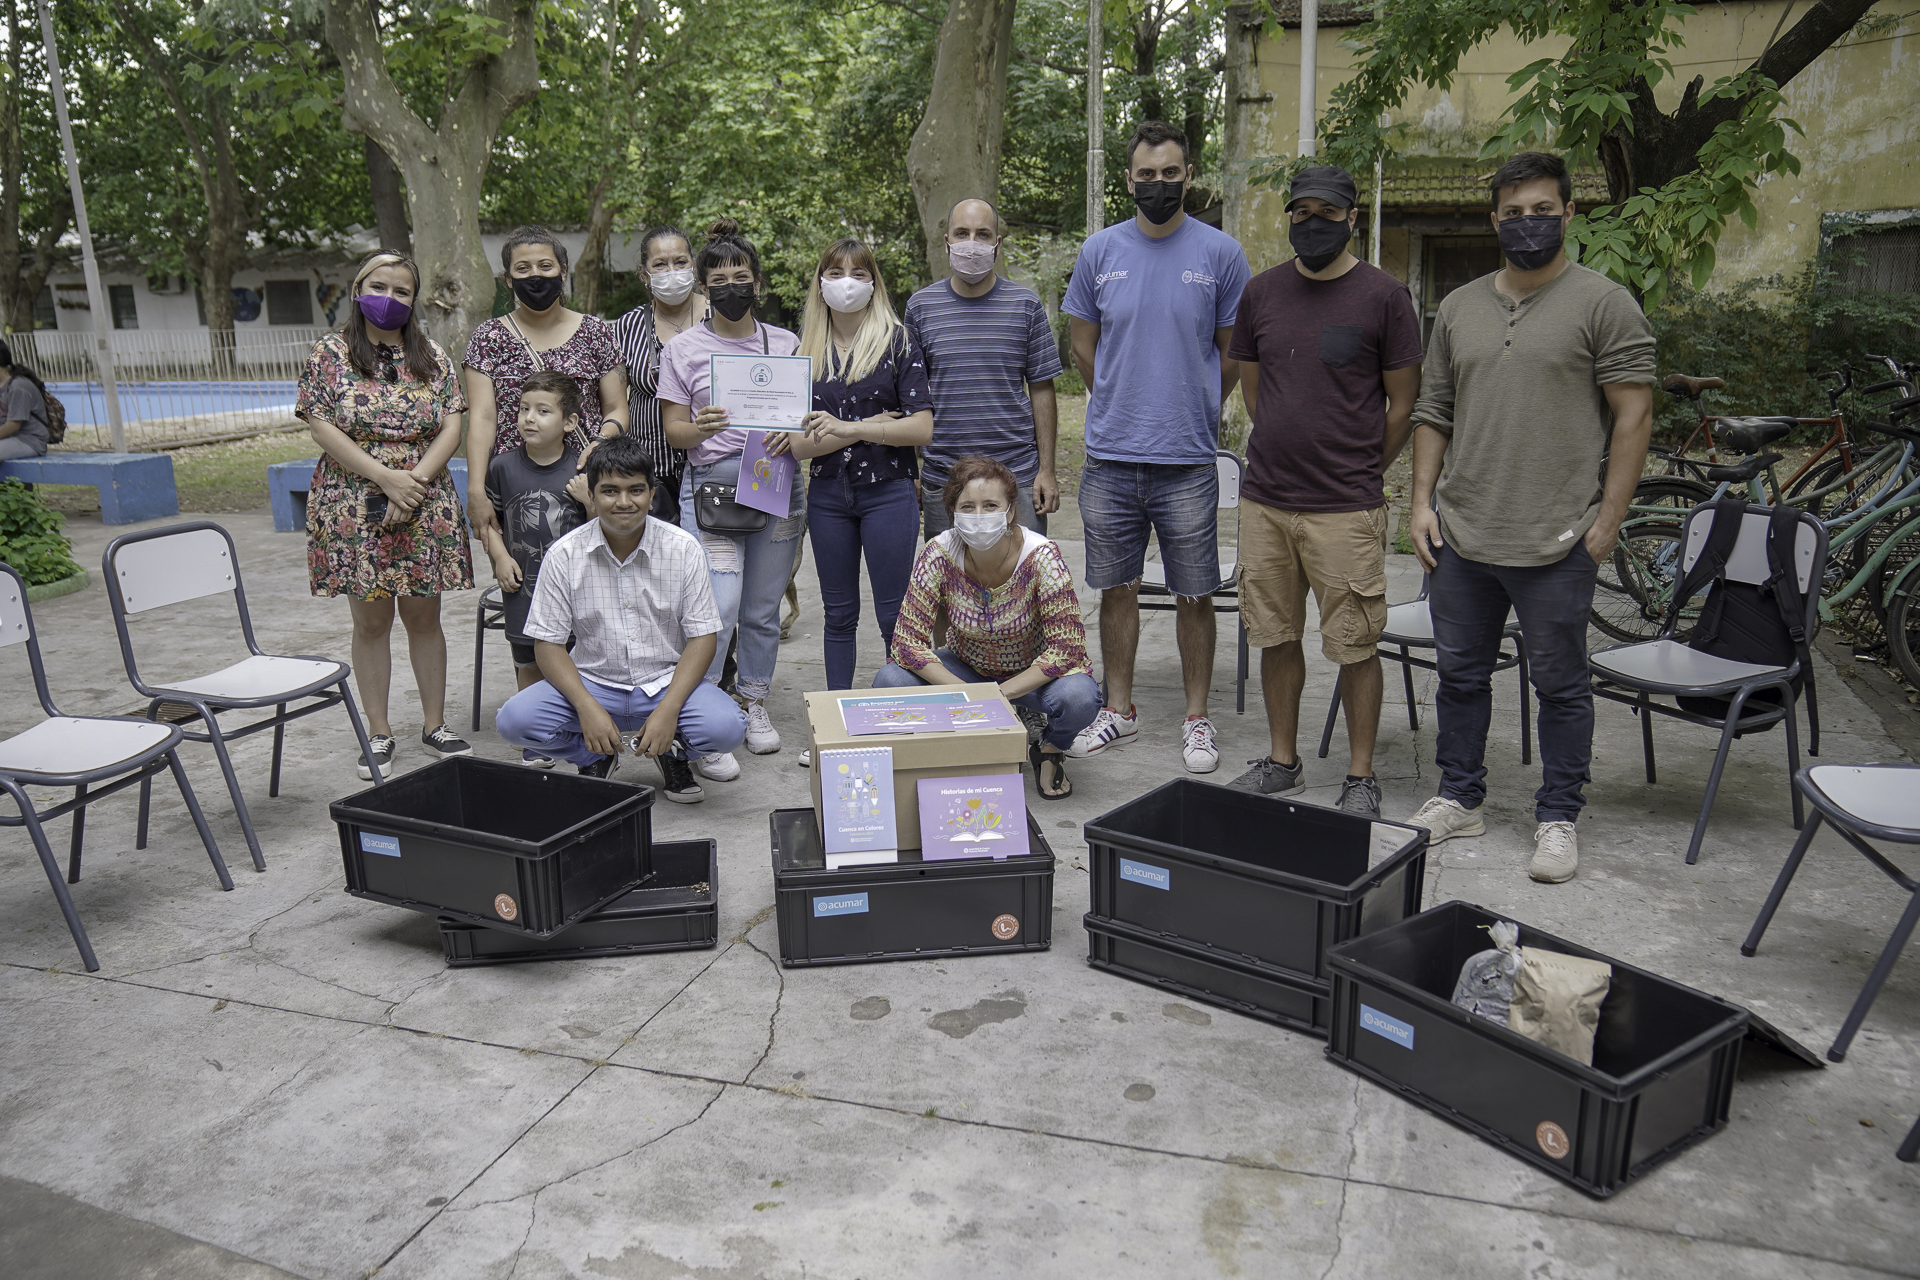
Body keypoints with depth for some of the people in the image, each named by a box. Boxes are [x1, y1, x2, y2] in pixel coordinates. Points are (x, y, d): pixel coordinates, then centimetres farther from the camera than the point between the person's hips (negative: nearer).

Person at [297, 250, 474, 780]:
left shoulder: (432, 356, 8)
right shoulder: (330, 353, 2)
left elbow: (451, 427, 2)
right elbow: (321, 426, -6)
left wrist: (416, 481, -12)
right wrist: (385, 476, -15)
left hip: (426, 509, 2)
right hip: (354, 509, -1)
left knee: (424, 617, 7)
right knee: (371, 621, 5)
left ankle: (434, 725, 19)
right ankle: (378, 734, 14)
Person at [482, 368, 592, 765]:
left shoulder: (583, 471, -3)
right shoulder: (503, 467, 0)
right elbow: (488, 519, 10)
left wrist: (590, 499, -16)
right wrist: (501, 557, -3)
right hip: (524, 587, 1)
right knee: (529, 666, 10)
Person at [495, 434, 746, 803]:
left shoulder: (682, 548, -6)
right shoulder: (564, 555, -5)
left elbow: (702, 637, -6)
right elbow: (548, 643, -3)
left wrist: (668, 710, -19)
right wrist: (588, 708, -20)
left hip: (668, 683, -1)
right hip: (592, 683, 1)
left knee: (727, 727, -29)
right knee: (514, 720, -25)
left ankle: (673, 752, 9)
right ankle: (596, 757, 8)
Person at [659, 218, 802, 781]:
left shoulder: (787, 344, 9)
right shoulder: (682, 348, 4)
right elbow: (674, 429, 3)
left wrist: (792, 435, -10)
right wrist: (699, 428, -20)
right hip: (710, 486, -3)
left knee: (762, 609, 10)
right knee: (718, 608, -13)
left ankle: (754, 705, 28)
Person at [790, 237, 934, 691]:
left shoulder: (897, 341, -1)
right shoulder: (807, 350, 7)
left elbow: (922, 428, -10)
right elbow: (798, 443, -1)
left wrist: (847, 428, -16)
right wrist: (874, 424, -12)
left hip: (887, 491, -3)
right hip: (827, 495, 4)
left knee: (893, 616, 1)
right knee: (838, 614, 12)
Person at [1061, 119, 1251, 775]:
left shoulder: (1220, 254, 0)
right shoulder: (1099, 252, 6)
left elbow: (1234, 352, 8)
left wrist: (1190, 412, 13)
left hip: (1188, 459, -2)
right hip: (1110, 456, 2)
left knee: (1193, 594, 4)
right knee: (1117, 588, 10)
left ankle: (1196, 719, 16)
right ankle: (1118, 710, 24)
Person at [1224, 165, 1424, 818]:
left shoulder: (1384, 295, -2)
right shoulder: (1261, 292, 9)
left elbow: (1404, 402, 3)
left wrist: (1359, 470, 7)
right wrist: (1284, 453, 14)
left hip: (1347, 507, -4)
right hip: (1264, 497, 4)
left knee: (1355, 646, 2)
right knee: (1276, 636, 11)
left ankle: (1360, 775, 15)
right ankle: (1282, 761, 25)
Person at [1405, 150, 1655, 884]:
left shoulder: (1604, 305, -3)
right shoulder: (1458, 308, 12)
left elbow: (1633, 415, -6)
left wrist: (1609, 519, -11)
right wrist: (1422, 501, 6)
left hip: (1556, 543, -5)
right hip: (1461, 537, 5)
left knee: (1560, 686, 6)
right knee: (1460, 674, 14)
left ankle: (1558, 818, 19)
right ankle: (1459, 800, 29)